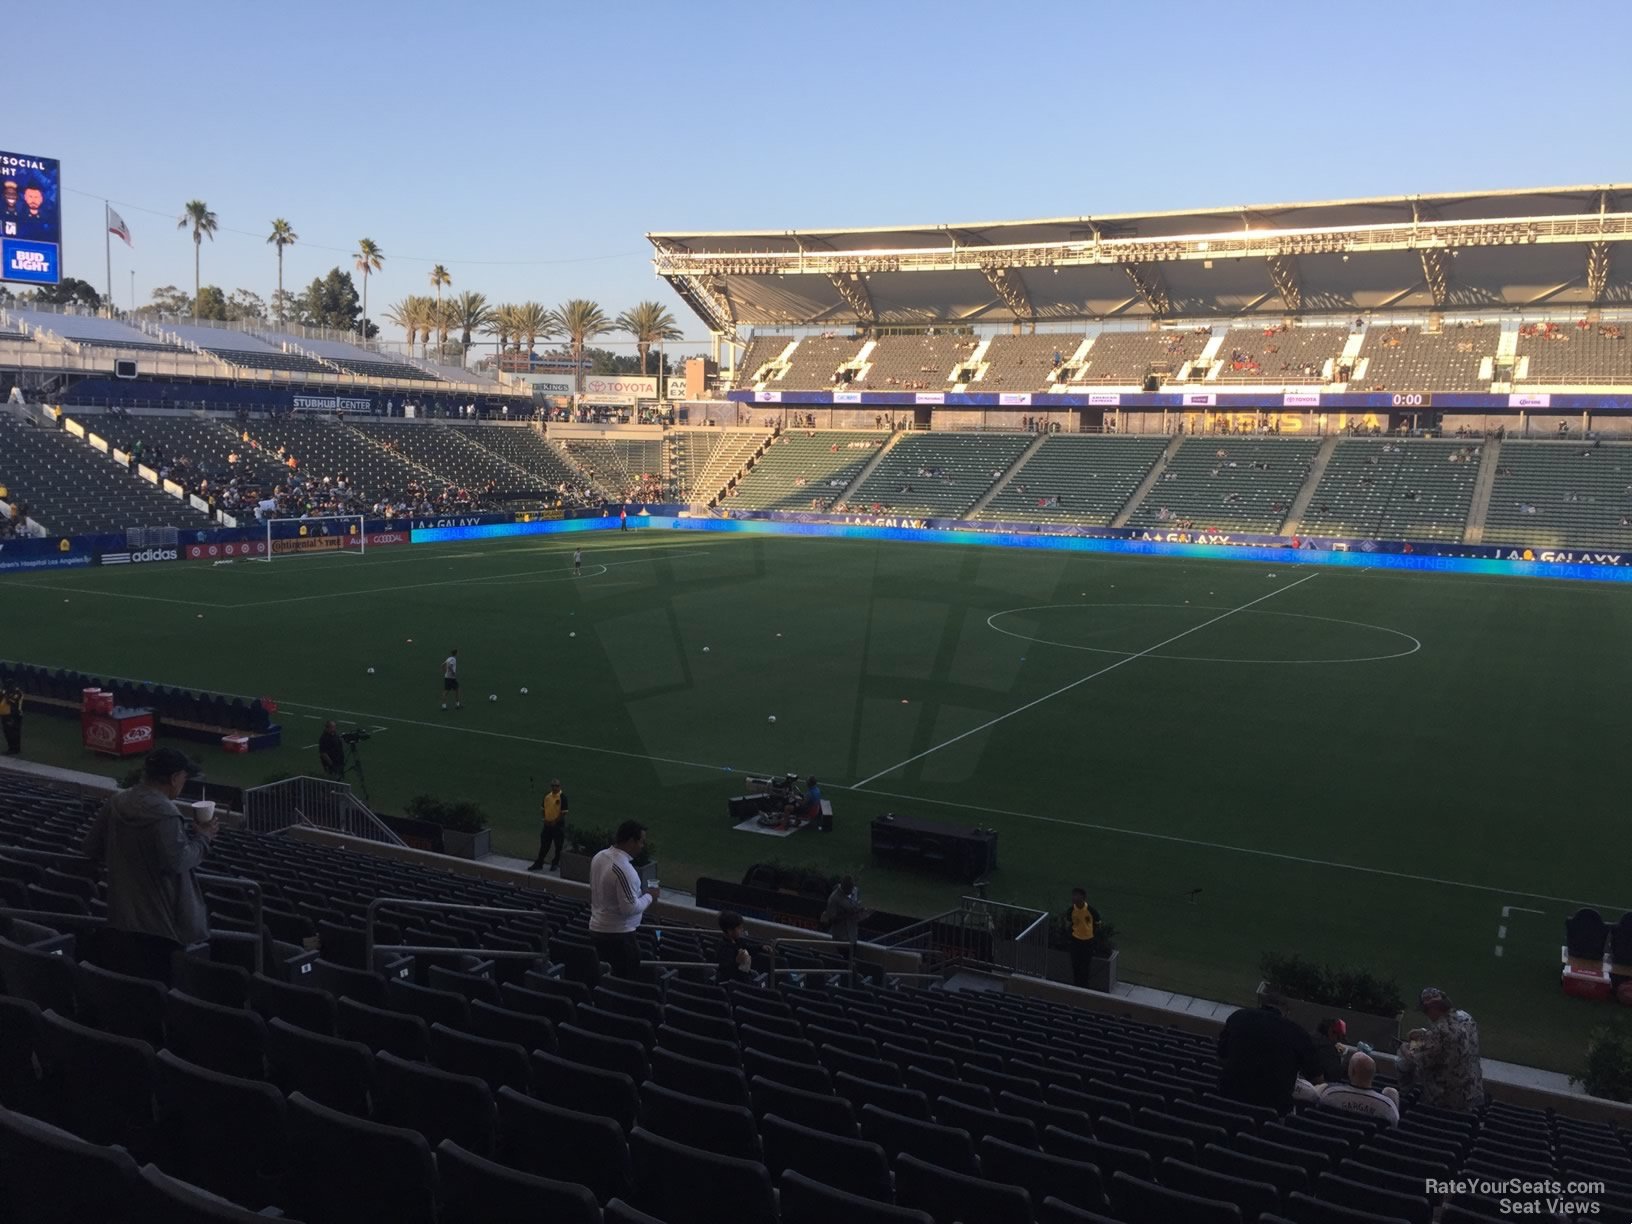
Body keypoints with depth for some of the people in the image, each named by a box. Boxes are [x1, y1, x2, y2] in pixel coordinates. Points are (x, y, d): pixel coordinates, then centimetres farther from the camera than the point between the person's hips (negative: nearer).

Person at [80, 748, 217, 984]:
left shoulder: (115, 803, 4)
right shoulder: (164, 813, -20)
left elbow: (90, 850, 12)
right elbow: (176, 861, -25)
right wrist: (202, 838, -11)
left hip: (120, 918, 7)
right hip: (160, 920, -7)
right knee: (158, 984, 2)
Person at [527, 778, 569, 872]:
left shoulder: (562, 796, -13)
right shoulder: (547, 795, 5)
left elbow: (564, 812, -15)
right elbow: (542, 808, 13)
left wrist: (555, 822, -15)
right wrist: (545, 818, 0)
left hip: (558, 825, -5)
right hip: (547, 824, 5)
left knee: (558, 846, 7)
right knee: (544, 845, 10)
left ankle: (556, 864, 22)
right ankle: (539, 864, 18)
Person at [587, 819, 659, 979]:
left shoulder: (599, 857, 5)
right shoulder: (623, 869, -23)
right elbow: (630, 908, -24)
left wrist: (640, 892, 12)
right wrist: (649, 896, -8)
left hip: (596, 929, 9)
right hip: (618, 934, -9)